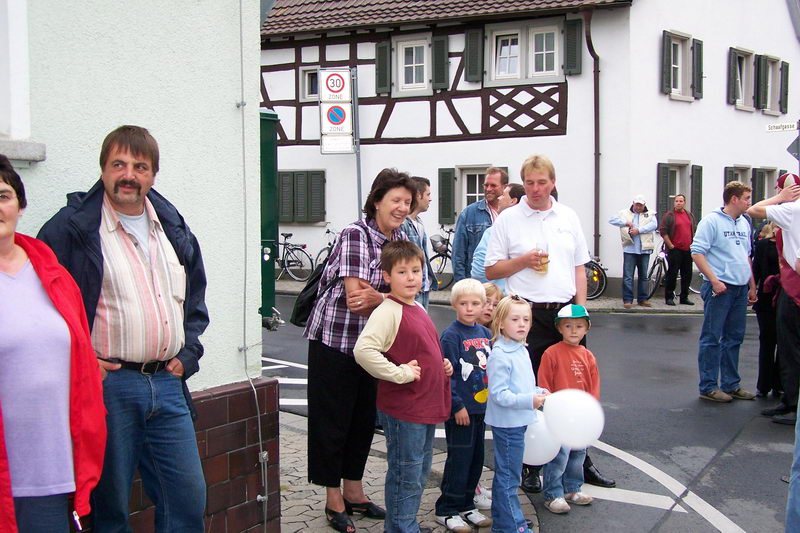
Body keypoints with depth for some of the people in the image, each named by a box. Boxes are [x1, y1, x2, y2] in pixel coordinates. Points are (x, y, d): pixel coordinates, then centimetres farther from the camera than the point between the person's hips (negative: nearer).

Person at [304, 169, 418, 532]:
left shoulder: (401, 240, 5)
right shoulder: (355, 234, -17)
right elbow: (355, 294, -23)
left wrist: (375, 297, -24)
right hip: (335, 340, -7)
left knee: (364, 418, 15)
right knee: (332, 419, 3)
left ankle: (353, 491, 30)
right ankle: (333, 501, 15)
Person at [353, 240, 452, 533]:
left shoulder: (418, 309, 12)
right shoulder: (388, 311, -16)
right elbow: (363, 350, -30)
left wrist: (442, 365, 10)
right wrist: (400, 373, -24)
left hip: (426, 407, 9)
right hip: (402, 409, -9)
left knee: (420, 474, 20)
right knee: (406, 475, 2)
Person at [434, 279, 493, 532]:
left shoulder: (485, 333, 8)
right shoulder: (451, 335, -13)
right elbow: (447, 374, -15)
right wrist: (457, 406, -16)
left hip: (481, 407, 7)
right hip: (460, 408, -7)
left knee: (476, 458, 14)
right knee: (459, 459, -2)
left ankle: (466, 505, 27)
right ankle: (447, 510, 10)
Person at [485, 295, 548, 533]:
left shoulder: (521, 350, 10)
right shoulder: (499, 356, -20)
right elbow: (498, 394, -23)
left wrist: (538, 392, 8)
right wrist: (528, 400, -27)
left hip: (518, 422, 10)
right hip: (507, 424, -10)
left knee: (504, 474, 19)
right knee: (509, 477, 0)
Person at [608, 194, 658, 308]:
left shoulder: (650, 214, 10)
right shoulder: (625, 213, 10)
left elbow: (653, 225, -7)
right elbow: (612, 220, 2)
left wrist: (639, 230, -17)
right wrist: (625, 222, -11)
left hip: (644, 249, 1)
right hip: (629, 249, -1)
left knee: (643, 276, 10)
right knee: (628, 276, -4)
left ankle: (643, 299, 18)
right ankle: (627, 300, 0)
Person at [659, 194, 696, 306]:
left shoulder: (690, 215, 14)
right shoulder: (669, 215, -3)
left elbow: (694, 230, 22)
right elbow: (663, 231, -8)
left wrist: (693, 244, 12)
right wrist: (670, 245, -11)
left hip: (687, 250, 5)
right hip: (674, 250, -5)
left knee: (687, 275, 8)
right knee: (672, 274, -3)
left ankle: (684, 297, 17)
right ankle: (669, 297, 3)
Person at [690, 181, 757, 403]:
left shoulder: (744, 223, 15)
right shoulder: (712, 221, -8)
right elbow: (697, 252, -13)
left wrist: (752, 286, 20)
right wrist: (714, 280, -18)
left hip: (740, 288, 8)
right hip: (719, 288, -8)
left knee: (734, 338, 13)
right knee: (712, 338, -2)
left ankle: (731, 385, 22)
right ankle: (708, 387, 3)